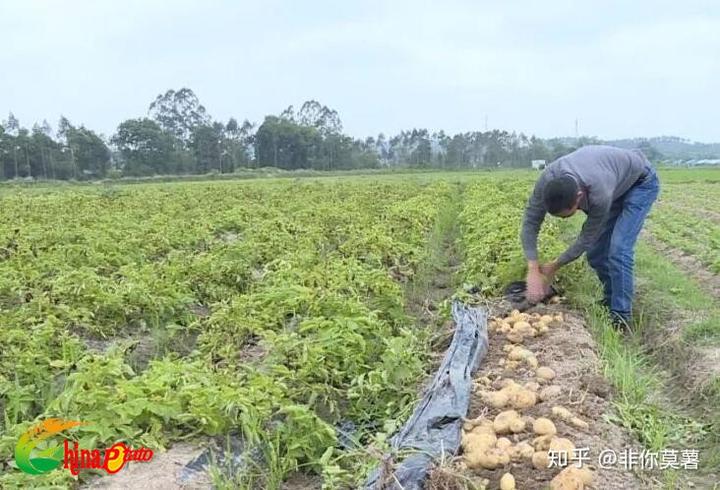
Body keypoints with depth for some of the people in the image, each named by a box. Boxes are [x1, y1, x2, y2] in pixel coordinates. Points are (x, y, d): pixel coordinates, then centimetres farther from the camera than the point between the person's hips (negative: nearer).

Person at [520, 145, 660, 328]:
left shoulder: (600, 195, -44)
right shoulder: (547, 180, -32)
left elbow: (587, 239, -28)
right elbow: (530, 223, -26)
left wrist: (553, 267, -17)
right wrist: (533, 271, -35)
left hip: (641, 182, -6)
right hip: (615, 182, 6)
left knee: (618, 250, -20)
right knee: (596, 252, 2)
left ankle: (621, 319, -10)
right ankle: (611, 301, 23)